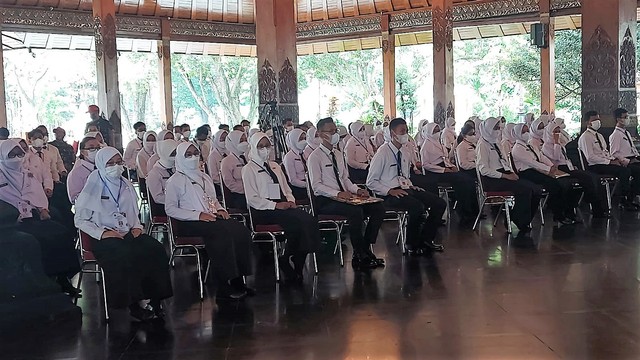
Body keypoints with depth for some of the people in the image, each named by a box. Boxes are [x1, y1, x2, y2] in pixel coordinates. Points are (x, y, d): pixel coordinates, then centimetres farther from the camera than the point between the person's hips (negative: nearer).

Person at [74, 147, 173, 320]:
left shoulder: (126, 186, 16)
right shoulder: (93, 188, 0)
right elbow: (80, 220, 0)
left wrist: (137, 227, 5)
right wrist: (102, 233, -14)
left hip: (129, 233, 5)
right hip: (105, 237, -5)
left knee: (156, 249, -24)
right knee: (126, 255, -36)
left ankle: (154, 298, -17)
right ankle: (135, 302, -23)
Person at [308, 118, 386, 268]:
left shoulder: (338, 154, 17)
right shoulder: (315, 157, -7)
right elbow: (316, 185, -13)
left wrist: (357, 190, -1)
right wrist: (338, 194, -25)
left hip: (344, 197, 8)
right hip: (325, 201, -8)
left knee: (379, 209, -9)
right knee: (356, 211, -34)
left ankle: (365, 249, -4)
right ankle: (360, 256, -20)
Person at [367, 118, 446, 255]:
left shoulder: (405, 153, 13)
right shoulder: (382, 153, -9)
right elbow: (371, 182, -9)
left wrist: (411, 186, 6)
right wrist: (390, 191, -19)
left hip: (405, 189, 8)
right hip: (389, 195, -8)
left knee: (439, 203, -6)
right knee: (418, 207, -32)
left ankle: (426, 239, 6)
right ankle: (412, 245, -11)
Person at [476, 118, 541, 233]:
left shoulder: (495, 143, 21)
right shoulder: (483, 145, -6)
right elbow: (484, 170, -15)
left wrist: (512, 173, 3)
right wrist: (505, 176, -18)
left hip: (504, 175, 9)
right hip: (491, 180, -9)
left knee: (536, 190, -9)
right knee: (525, 189, -27)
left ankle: (524, 222, -1)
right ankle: (522, 224, -14)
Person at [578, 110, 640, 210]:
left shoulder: (600, 136, 22)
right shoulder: (585, 137, -8)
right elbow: (590, 157, -17)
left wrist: (615, 160, 2)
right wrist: (610, 162, -18)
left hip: (607, 163, 9)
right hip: (596, 167, -9)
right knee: (624, 171, -29)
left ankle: (629, 199, 2)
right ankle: (624, 202, -16)